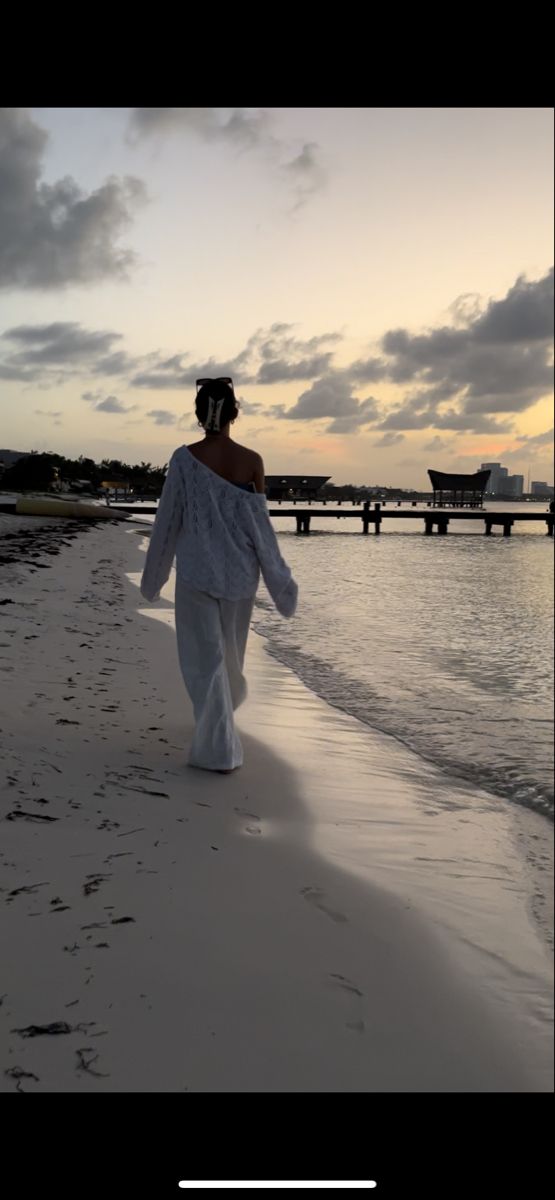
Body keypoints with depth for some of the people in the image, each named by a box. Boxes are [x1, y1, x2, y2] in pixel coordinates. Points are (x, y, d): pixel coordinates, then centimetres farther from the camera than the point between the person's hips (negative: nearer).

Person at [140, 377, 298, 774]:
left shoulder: (184, 458, -10)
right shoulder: (252, 461, -7)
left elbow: (169, 520, -5)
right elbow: (259, 523, -4)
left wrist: (154, 574, 8)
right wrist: (279, 579, 4)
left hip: (197, 571, -2)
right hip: (239, 572, 3)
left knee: (205, 657, 5)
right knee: (230, 650, 22)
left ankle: (219, 748, 2)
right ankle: (223, 712, 47)